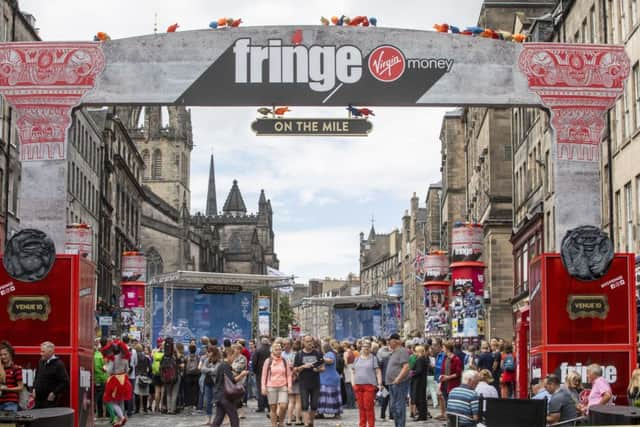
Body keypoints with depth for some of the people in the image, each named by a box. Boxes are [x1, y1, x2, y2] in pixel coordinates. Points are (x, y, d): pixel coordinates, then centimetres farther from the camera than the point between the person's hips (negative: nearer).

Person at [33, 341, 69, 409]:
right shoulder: (41, 362, 11)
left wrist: (54, 393, -16)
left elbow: (65, 382, -16)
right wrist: (34, 388, 14)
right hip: (38, 400, 8)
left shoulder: (58, 364, -13)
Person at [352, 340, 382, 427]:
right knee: (361, 407, 6)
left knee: (368, 407, -9)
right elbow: (353, 372, 18)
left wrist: (379, 384, -9)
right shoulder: (357, 359, 16)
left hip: (369, 385, -4)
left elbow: (378, 372, -1)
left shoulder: (373, 358, 4)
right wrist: (353, 384, 6)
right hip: (358, 385, 4)